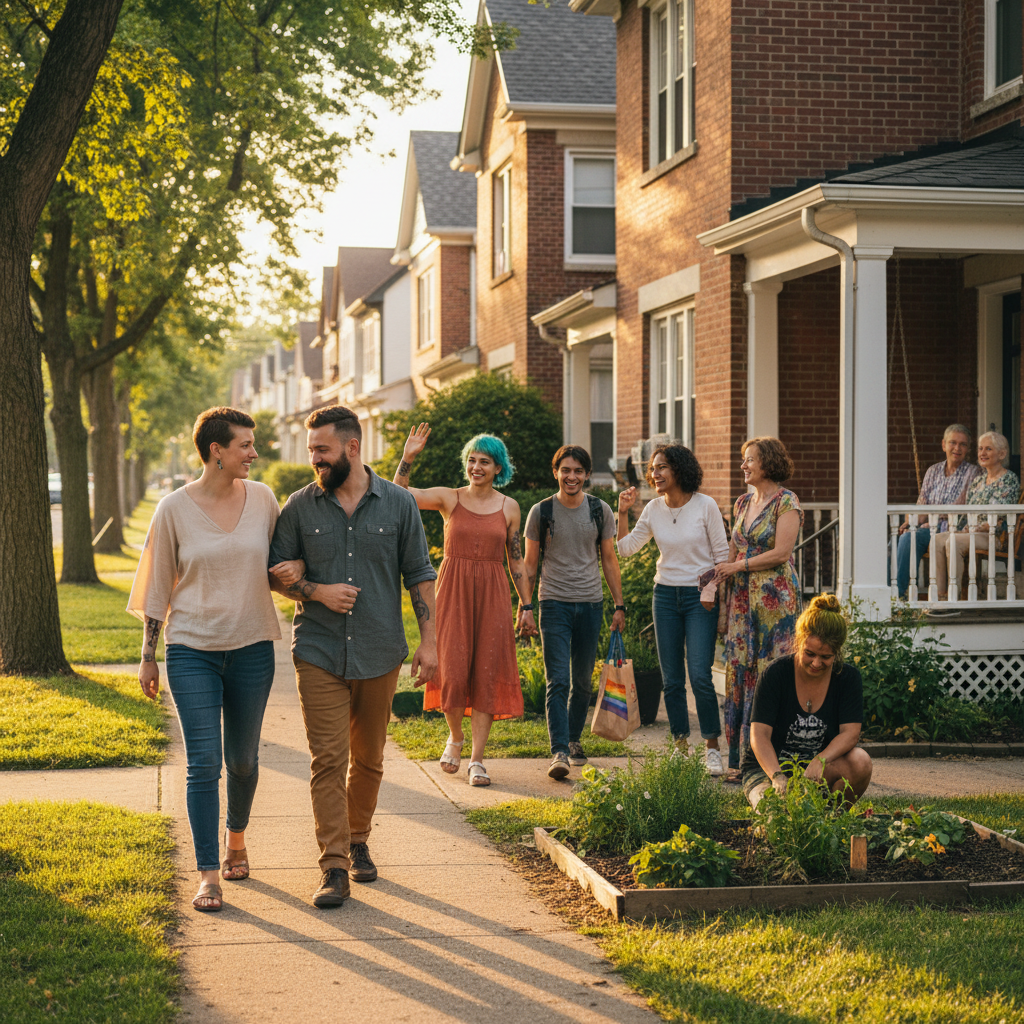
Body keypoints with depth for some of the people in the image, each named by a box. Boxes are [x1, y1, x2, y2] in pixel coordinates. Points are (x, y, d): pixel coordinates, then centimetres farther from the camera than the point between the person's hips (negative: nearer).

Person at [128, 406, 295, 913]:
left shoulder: (263, 499, 0)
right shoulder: (174, 509, -6)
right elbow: (157, 587, 1)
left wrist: (291, 573, -3)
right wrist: (148, 656, 3)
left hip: (251, 648, 3)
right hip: (192, 650, -2)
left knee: (242, 758, 12)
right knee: (203, 763, -7)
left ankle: (236, 836, 39)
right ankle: (208, 875, 0)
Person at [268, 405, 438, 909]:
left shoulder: (398, 504, 1)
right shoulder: (300, 506, 1)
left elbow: (419, 575, 6)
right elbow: (275, 570, 7)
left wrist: (429, 640, 1)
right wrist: (316, 592, -11)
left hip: (380, 654, 1)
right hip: (319, 654, -1)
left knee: (368, 759, 12)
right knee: (327, 760, -7)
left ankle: (357, 841, 31)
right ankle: (334, 867, -7)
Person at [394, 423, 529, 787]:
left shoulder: (509, 507, 7)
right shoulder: (450, 498, 2)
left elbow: (516, 559, 11)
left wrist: (526, 605, 9)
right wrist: (408, 457, -18)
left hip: (491, 593, 1)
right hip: (453, 590, -1)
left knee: (487, 674, -1)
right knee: (453, 671, -6)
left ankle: (477, 759, 5)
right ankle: (455, 737, 23)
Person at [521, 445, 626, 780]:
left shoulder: (600, 511, 6)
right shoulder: (541, 512, 2)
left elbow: (609, 560, 11)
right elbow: (530, 563, 7)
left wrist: (619, 605, 7)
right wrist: (524, 605, -1)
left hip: (591, 604, 2)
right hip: (554, 603, -2)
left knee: (583, 681, 8)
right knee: (558, 681, -11)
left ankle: (574, 739, 25)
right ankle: (559, 751, -15)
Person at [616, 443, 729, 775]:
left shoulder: (705, 505, -7)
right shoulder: (653, 509, 4)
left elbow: (722, 553, -2)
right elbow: (626, 548, 9)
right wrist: (623, 512, -1)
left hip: (700, 596, -4)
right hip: (665, 594, 4)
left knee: (700, 675, -13)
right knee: (671, 679, 4)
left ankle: (712, 747, -2)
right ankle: (681, 745, 14)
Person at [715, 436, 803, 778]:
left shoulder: (786, 502, -6)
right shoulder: (743, 503, 15)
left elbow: (780, 552, -13)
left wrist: (739, 566, -9)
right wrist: (724, 576, 8)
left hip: (775, 596, -7)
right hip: (742, 596, 7)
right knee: (740, 670, 3)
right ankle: (742, 759, 7)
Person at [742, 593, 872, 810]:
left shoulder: (848, 678, -6)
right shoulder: (775, 674, -14)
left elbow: (850, 732, -14)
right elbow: (759, 734, -19)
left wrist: (820, 761, -34)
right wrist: (777, 777, -37)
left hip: (818, 768, 3)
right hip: (766, 766, -3)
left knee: (860, 762, -28)